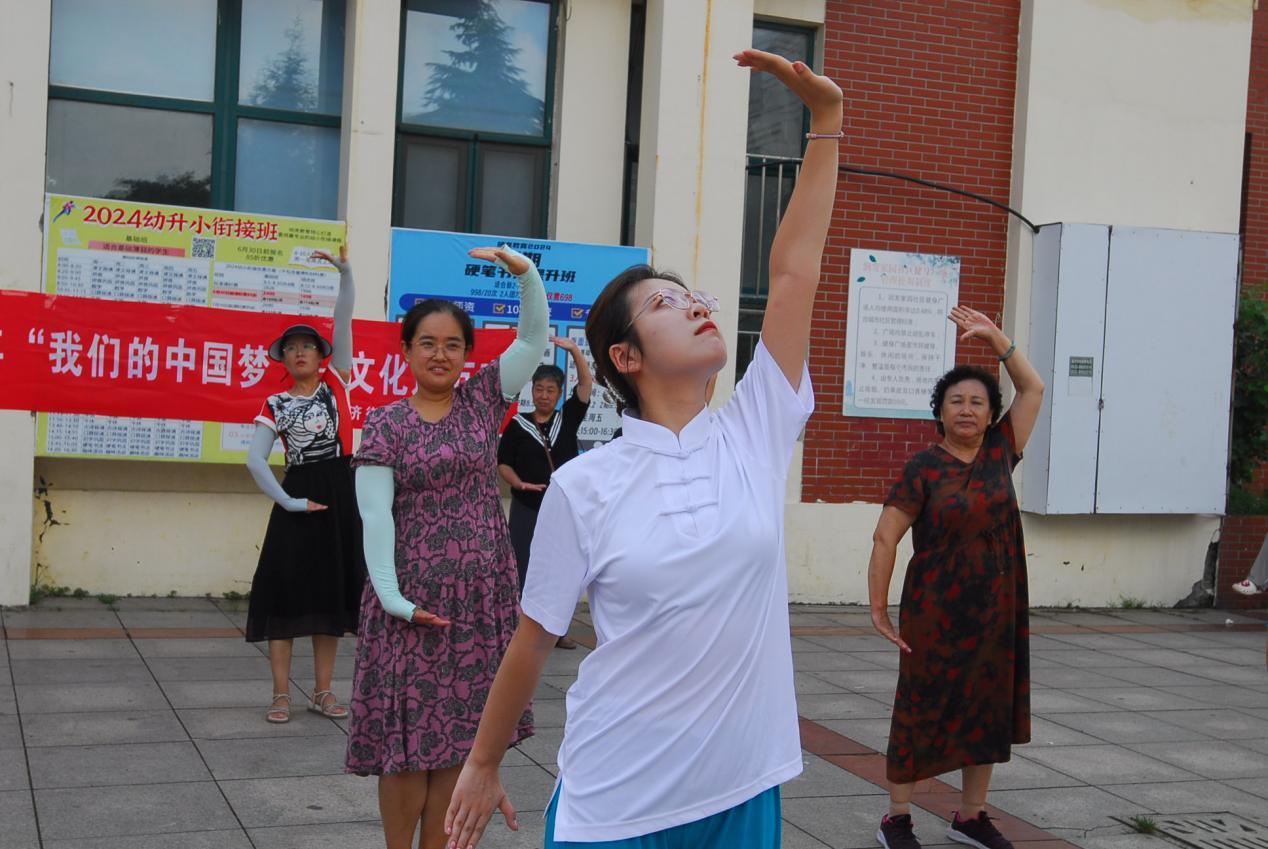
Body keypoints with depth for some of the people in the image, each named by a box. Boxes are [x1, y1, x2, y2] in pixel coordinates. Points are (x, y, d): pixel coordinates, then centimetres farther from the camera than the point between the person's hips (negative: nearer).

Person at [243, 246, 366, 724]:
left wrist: (345, 272, -12)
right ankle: (281, 695, 4)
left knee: (331, 590, 6)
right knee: (286, 588, -3)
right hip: (298, 496, -1)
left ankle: (323, 692, 16)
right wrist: (288, 502, -10)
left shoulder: (336, 383, 7)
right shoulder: (275, 404, 5)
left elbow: (343, 324, -3)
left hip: (339, 493, 1)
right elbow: (255, 459, -1)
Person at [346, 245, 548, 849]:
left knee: (460, 733, 8)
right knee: (410, 736, 1)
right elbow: (376, 515, -8)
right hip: (415, 597, -3)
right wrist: (392, 597, -18)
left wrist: (523, 270, -14)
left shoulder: (482, 400, 7)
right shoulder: (385, 425, -2)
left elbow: (533, 338, 2)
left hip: (482, 594, 3)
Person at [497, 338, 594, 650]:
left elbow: (586, 383, -2)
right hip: (526, 509, -2)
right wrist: (519, 484, -15)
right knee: (524, 570, 0)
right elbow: (502, 463, 3)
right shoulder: (517, 425, 1)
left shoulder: (567, 419, 6)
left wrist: (574, 349, -14)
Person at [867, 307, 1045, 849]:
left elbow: (1032, 388, 10)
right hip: (935, 613, -5)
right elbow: (885, 538, -10)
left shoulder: (1000, 453, 5)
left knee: (988, 712, 11)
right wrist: (878, 607, -13)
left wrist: (995, 337, 2)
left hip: (995, 611, 5)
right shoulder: (923, 469, -9)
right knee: (922, 710, 1)